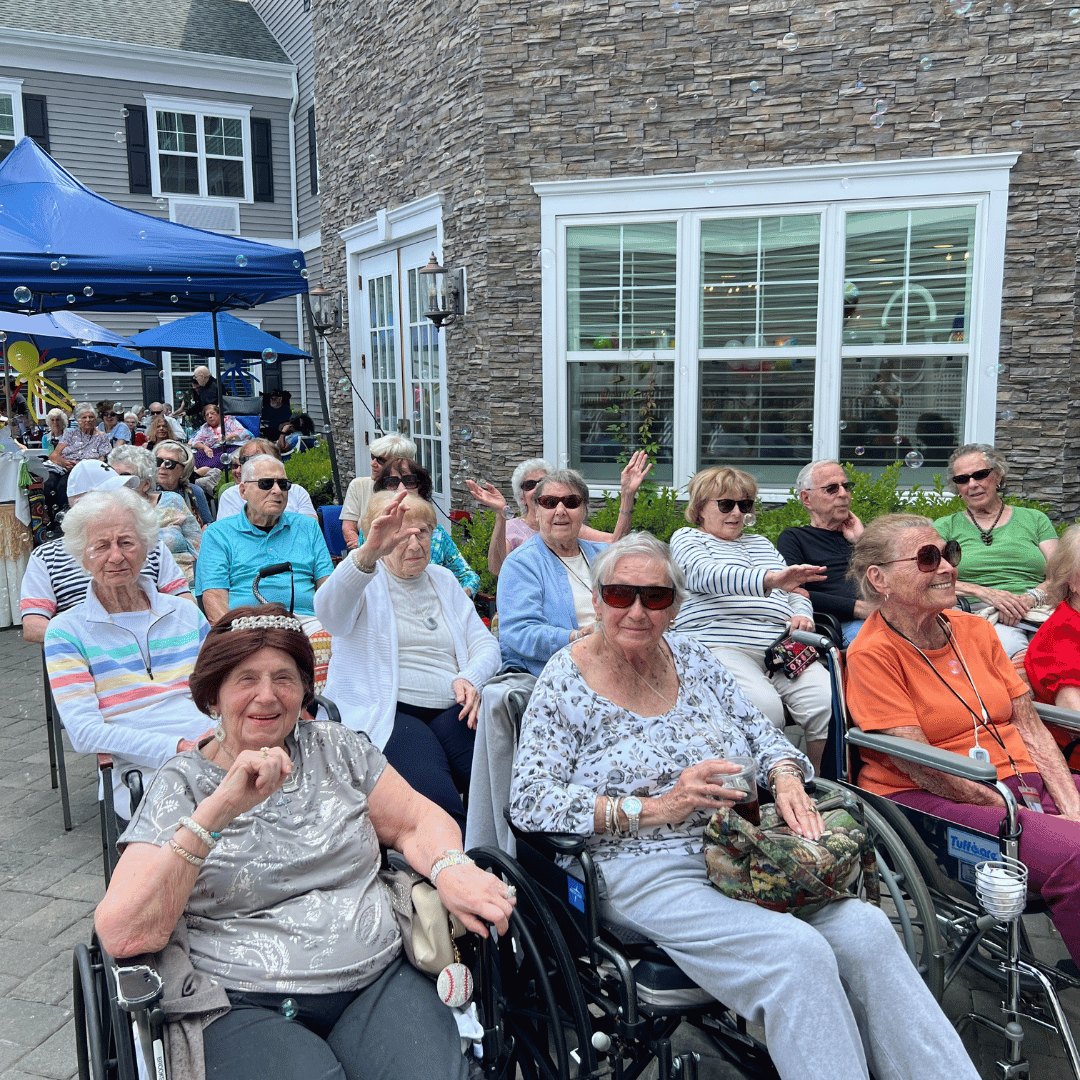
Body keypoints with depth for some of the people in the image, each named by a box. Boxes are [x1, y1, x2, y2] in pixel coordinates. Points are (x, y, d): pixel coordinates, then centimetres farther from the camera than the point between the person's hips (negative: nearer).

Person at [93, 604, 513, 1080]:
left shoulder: (337, 748, 11)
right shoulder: (180, 786, 0)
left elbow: (417, 821, 11)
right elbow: (122, 936, -12)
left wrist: (450, 868, -13)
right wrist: (217, 811, -21)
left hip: (378, 982, 3)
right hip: (245, 1009, -2)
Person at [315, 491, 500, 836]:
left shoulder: (443, 579, 22)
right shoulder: (363, 581, 4)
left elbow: (484, 643, 19)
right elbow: (330, 612, -21)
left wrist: (470, 678, -6)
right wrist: (367, 554, -41)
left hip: (450, 710, 5)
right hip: (388, 712, -5)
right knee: (436, 795, -34)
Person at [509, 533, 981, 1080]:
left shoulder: (688, 654, 9)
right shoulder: (565, 680, -5)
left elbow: (758, 730, 15)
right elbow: (528, 803, -12)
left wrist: (786, 778, -10)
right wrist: (658, 808, -19)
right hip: (645, 875, -5)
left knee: (866, 929, -18)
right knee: (798, 953, -27)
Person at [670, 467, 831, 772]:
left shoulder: (761, 543, 32)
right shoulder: (687, 538, 12)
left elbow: (795, 592, 34)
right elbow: (707, 574, -11)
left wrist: (801, 615, 6)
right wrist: (769, 579, -28)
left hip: (781, 645, 6)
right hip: (720, 645, -5)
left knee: (826, 701, -22)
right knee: (765, 707, -33)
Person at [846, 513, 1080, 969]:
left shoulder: (975, 629, 11)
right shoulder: (872, 654, -10)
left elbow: (1029, 726, 10)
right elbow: (923, 767, -14)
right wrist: (1022, 814, -15)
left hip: (1021, 779, 7)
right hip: (928, 802, -7)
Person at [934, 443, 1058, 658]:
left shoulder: (1035, 519, 21)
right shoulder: (945, 527, 16)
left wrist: (1029, 598, -11)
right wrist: (985, 593, -12)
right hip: (979, 614, -2)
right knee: (1012, 645, -35)